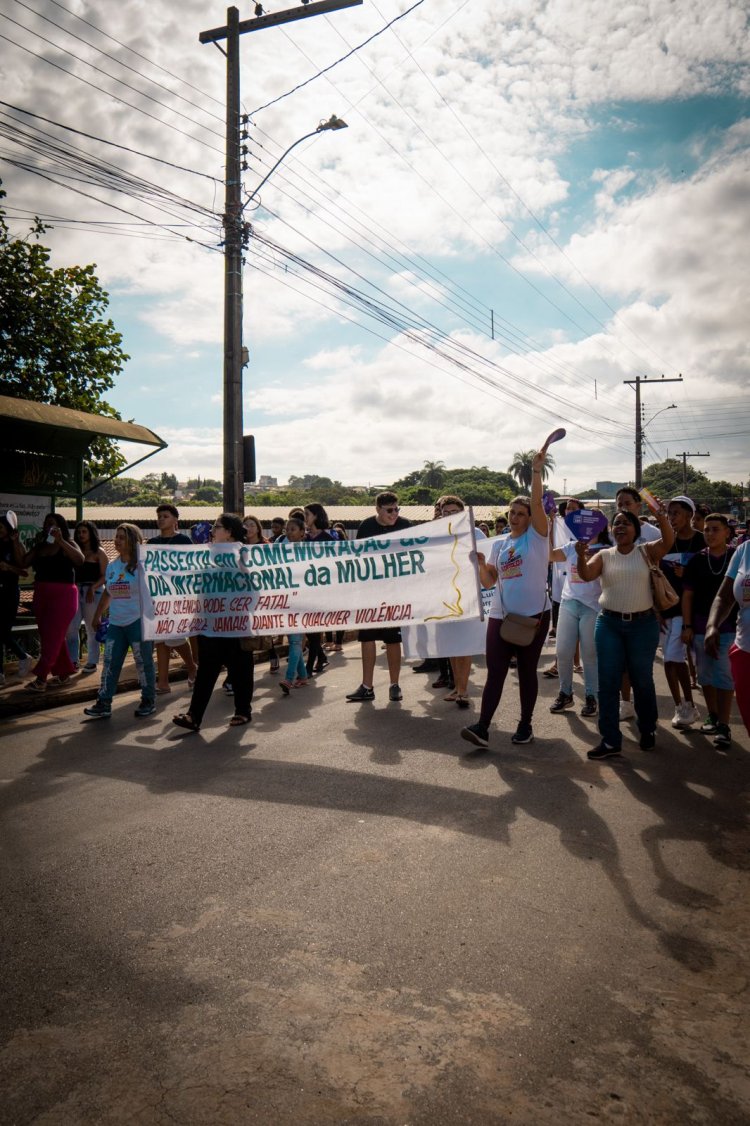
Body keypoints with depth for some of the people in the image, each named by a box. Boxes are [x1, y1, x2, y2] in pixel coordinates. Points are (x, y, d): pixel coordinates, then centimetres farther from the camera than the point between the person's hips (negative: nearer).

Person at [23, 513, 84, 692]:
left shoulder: (68, 544, -2)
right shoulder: (40, 546, 12)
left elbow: (80, 559, -21)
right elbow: (24, 563, 5)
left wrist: (60, 541, -25)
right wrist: (36, 545, -1)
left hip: (62, 594, -6)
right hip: (41, 595, 6)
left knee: (52, 636, -9)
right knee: (50, 636, 10)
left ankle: (41, 678, -10)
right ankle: (64, 672, 21)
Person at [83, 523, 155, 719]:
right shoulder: (112, 566, 12)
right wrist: (97, 615, 23)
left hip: (138, 621, -6)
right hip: (115, 623, 6)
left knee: (143, 663, 3)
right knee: (109, 664, 4)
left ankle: (148, 701, 16)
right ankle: (103, 704, 9)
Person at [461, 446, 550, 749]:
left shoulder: (536, 536, -1)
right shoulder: (498, 543, 11)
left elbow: (537, 502, -16)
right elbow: (488, 581, 10)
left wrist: (536, 470, -22)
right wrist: (480, 564, -9)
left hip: (534, 615, -3)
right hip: (501, 615, 4)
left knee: (527, 671, 7)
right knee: (495, 672, -2)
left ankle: (525, 725, 20)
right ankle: (482, 728, -7)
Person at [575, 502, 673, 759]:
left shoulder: (646, 552, 1)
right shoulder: (604, 555, 4)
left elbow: (668, 541, -17)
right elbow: (586, 575, -12)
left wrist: (661, 517, -33)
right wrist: (581, 555, -31)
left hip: (643, 624, -1)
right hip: (609, 624, 1)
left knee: (642, 680, 11)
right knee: (608, 682, 1)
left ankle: (648, 730, 33)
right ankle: (610, 740, 8)